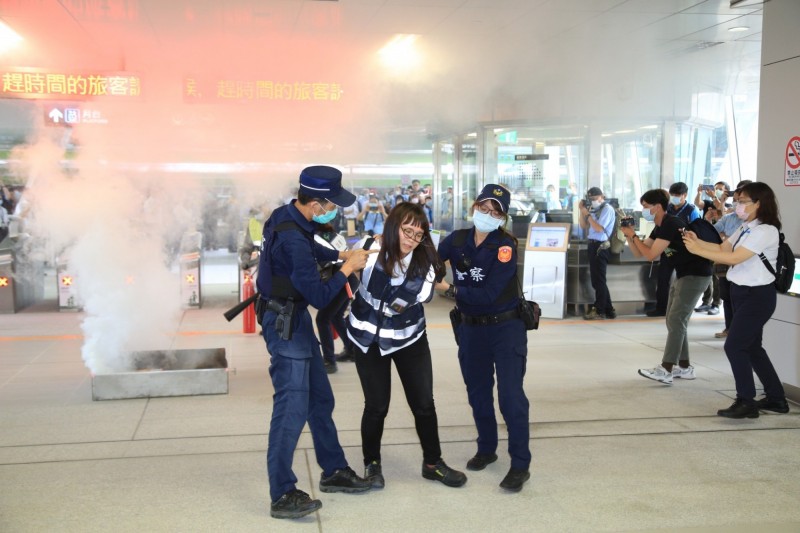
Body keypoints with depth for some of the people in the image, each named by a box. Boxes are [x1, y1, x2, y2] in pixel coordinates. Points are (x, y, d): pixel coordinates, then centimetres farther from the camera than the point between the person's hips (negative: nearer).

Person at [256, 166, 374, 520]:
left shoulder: (288, 215, 0)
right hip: (284, 323, -10)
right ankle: (282, 496, -2)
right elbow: (320, 297, -25)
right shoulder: (292, 240, -29)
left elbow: (310, 249, 23)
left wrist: (338, 254, 10)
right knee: (292, 406, -9)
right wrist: (348, 268, -13)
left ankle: (334, 471, 30)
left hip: (295, 317, 10)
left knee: (319, 398, 17)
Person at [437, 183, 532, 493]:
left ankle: (520, 465, 1)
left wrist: (451, 288, -20)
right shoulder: (457, 240, -4)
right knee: (478, 393, 16)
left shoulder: (506, 246, -18)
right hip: (471, 329, 5)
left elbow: (488, 295, -24)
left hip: (506, 328, -5)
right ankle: (486, 449, 35)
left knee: (510, 395, -8)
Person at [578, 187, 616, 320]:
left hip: (601, 246, -8)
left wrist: (587, 214, -13)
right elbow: (584, 226, 17)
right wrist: (582, 211, 4)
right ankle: (608, 310, 22)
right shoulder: (594, 209, 12)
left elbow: (599, 228, -17)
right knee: (597, 280, 13)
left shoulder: (607, 209, -10)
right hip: (593, 245, 8)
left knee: (598, 280, -3)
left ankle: (599, 311, 4)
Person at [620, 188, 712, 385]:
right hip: (684, 274, 10)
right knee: (674, 320, 12)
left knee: (676, 321, -12)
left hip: (696, 274, -10)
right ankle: (684, 367, 19)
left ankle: (665, 370, -12)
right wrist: (629, 236, -3)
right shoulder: (661, 227, 11)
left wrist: (633, 235, -13)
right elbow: (639, 253, 12)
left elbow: (651, 255, -22)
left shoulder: (671, 224, -19)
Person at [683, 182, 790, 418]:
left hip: (758, 296, -10)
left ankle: (746, 402, 0)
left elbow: (734, 258, -25)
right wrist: (698, 241, -8)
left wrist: (698, 251, -24)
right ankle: (776, 398, 28)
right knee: (751, 347, 16)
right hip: (742, 292, 10)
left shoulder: (766, 231, -18)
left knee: (734, 346, -10)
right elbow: (723, 248, 7)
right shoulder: (745, 228, 11)